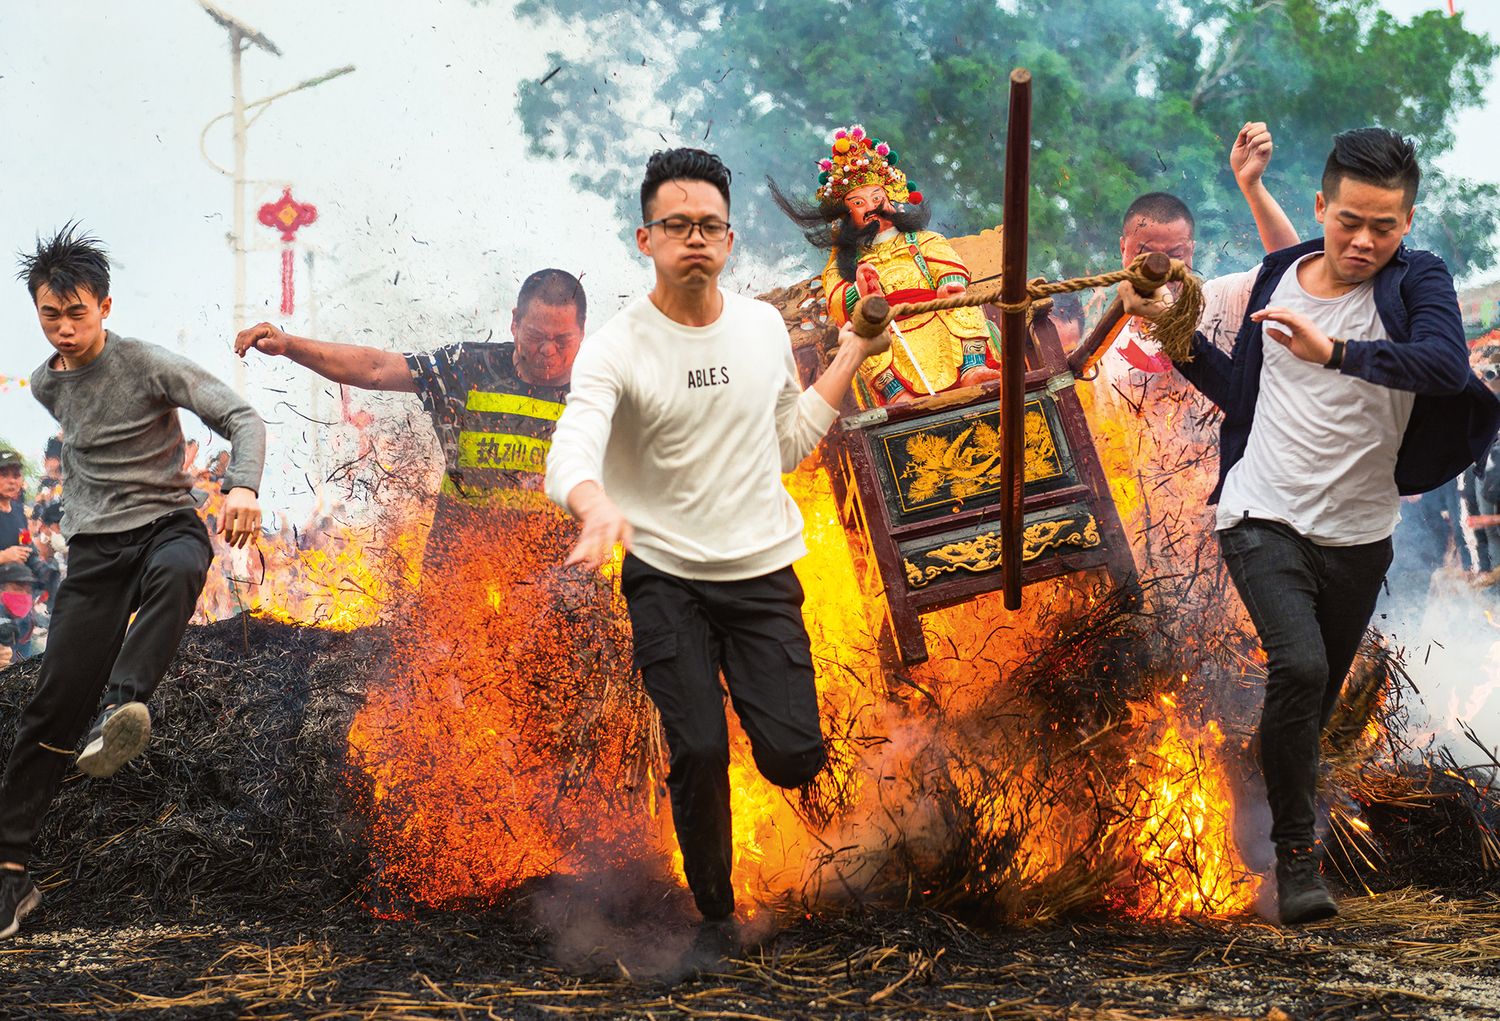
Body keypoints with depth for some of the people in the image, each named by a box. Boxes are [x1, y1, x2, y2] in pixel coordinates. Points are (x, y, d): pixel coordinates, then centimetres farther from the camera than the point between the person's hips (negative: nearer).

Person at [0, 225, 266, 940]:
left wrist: (243, 486, -32)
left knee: (178, 569, -43)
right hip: (94, 551, 4)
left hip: (166, 524, -4)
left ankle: (123, 709, -57)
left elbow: (241, 418, -14)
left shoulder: (149, 365, -9)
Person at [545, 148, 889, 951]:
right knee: (700, 754, -12)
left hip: (765, 571, 3)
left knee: (795, 755, -8)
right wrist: (596, 506, -49)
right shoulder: (617, 347, -11)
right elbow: (571, 453, -27)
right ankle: (714, 911, 13)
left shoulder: (764, 327, 4)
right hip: (666, 579, -3)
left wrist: (850, 357, 13)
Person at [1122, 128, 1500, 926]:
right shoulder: (1279, 276, 3)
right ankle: (1296, 852, -12)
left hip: (1358, 536, 0)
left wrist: (1334, 351, -40)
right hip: (1263, 520, 0)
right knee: (1300, 666, -23)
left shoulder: (1417, 283, -7)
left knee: (1315, 703, 15)